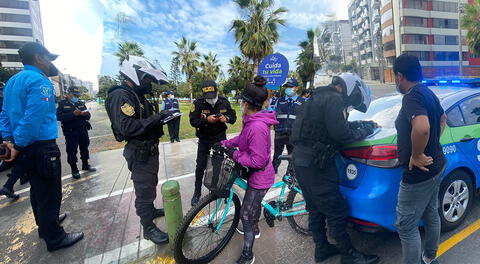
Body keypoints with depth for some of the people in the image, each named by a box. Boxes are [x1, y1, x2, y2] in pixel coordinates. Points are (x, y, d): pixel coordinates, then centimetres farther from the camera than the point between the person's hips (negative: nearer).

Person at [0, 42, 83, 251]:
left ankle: (45, 224, 41)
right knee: (50, 194, 3)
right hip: (42, 148, -9)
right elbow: (33, 119, -25)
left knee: (37, 190, 23)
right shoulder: (39, 81, -17)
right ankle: (54, 238, 16)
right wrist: (18, 145, -15)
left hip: (26, 149, 10)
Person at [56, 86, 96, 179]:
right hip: (70, 132, -4)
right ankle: (74, 170, 11)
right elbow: (59, 116, -16)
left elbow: (88, 116, 9)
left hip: (83, 130, 5)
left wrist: (86, 114, -15)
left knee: (84, 148, 14)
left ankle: (85, 165, 29)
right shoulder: (62, 104, -2)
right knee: (71, 151, 0)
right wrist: (73, 114, -26)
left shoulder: (81, 103, 12)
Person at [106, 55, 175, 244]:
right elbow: (126, 127, -32)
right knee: (144, 189, 2)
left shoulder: (138, 95, 12)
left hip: (150, 148, 10)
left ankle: (150, 210, 45)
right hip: (139, 152, -10)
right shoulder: (121, 96, -20)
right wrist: (154, 119, -30)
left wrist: (159, 117, 0)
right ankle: (148, 228, 17)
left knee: (150, 184, 25)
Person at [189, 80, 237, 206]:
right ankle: (197, 193, 21)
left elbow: (233, 117, -1)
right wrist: (206, 120, -32)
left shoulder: (224, 102, -8)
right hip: (204, 140, -1)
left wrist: (226, 118, -24)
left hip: (220, 138, 1)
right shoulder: (198, 103, -15)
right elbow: (193, 121, -16)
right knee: (200, 167, 3)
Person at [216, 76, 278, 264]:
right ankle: (254, 228, 58)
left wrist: (234, 154, -24)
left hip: (260, 177, -10)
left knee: (246, 214, 4)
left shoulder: (257, 127, -34)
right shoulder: (251, 120, -2)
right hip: (258, 175, 10)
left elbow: (257, 161, -32)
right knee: (255, 203, 31)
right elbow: (242, 138, 14)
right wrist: (225, 144, 5)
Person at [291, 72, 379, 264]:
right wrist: (365, 131, -1)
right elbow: (341, 134, -19)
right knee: (336, 212, 4)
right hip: (315, 163, -10)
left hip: (302, 159, 10)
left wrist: (366, 124, 18)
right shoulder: (334, 99, -12)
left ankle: (322, 248, 35)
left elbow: (338, 125, 24)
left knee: (315, 208, 20)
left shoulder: (321, 96, 19)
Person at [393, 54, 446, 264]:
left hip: (419, 174, -10)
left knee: (406, 226, 2)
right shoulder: (428, 93, 8)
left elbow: (421, 128, -41)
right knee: (431, 215, 25)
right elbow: (442, 118, 26)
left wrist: (416, 156, -26)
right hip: (435, 166, 10)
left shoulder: (412, 97, -23)